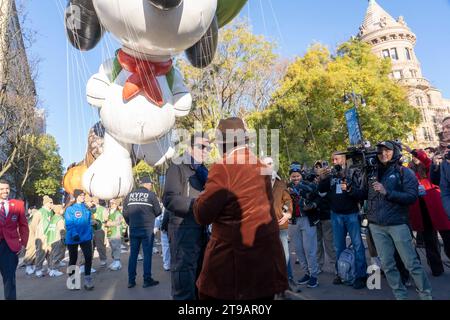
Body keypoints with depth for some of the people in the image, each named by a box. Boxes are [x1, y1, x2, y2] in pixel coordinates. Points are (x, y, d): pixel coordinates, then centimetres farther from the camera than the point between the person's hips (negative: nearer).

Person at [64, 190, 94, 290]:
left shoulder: (86, 207, 8)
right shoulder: (70, 208, -7)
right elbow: (69, 224, -15)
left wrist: (90, 233, 12)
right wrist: (74, 234, -26)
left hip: (85, 236, 3)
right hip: (73, 237, -3)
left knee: (88, 257, -8)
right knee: (73, 258, 12)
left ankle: (87, 278, 1)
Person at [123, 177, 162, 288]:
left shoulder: (130, 194, 4)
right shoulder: (151, 194, -8)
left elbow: (125, 212, 6)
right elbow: (158, 212, -5)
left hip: (133, 229, 4)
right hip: (147, 229, -4)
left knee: (133, 254, 11)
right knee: (147, 254, 4)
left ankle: (131, 280, 16)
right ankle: (147, 280, 9)